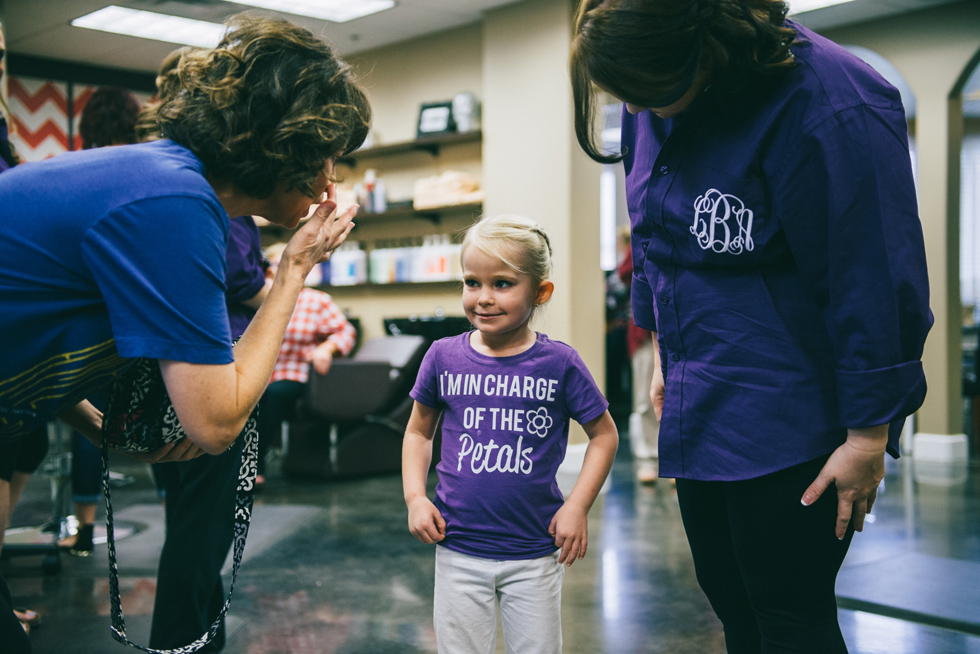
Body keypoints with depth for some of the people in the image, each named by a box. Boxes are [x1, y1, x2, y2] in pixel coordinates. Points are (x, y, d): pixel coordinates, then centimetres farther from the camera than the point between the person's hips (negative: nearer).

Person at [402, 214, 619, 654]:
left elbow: (604, 435, 3)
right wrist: (415, 497, -2)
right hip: (458, 551, 1)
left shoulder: (559, 363, -7)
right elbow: (419, 432, 11)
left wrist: (577, 506, -6)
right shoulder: (443, 357, -2)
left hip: (534, 555, -1)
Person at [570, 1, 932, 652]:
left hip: (787, 421, -8)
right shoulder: (657, 102, 2)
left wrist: (869, 437, -17)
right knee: (731, 601, 18)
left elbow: (874, 280, -21)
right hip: (699, 405, 8)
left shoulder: (829, 110, -24)